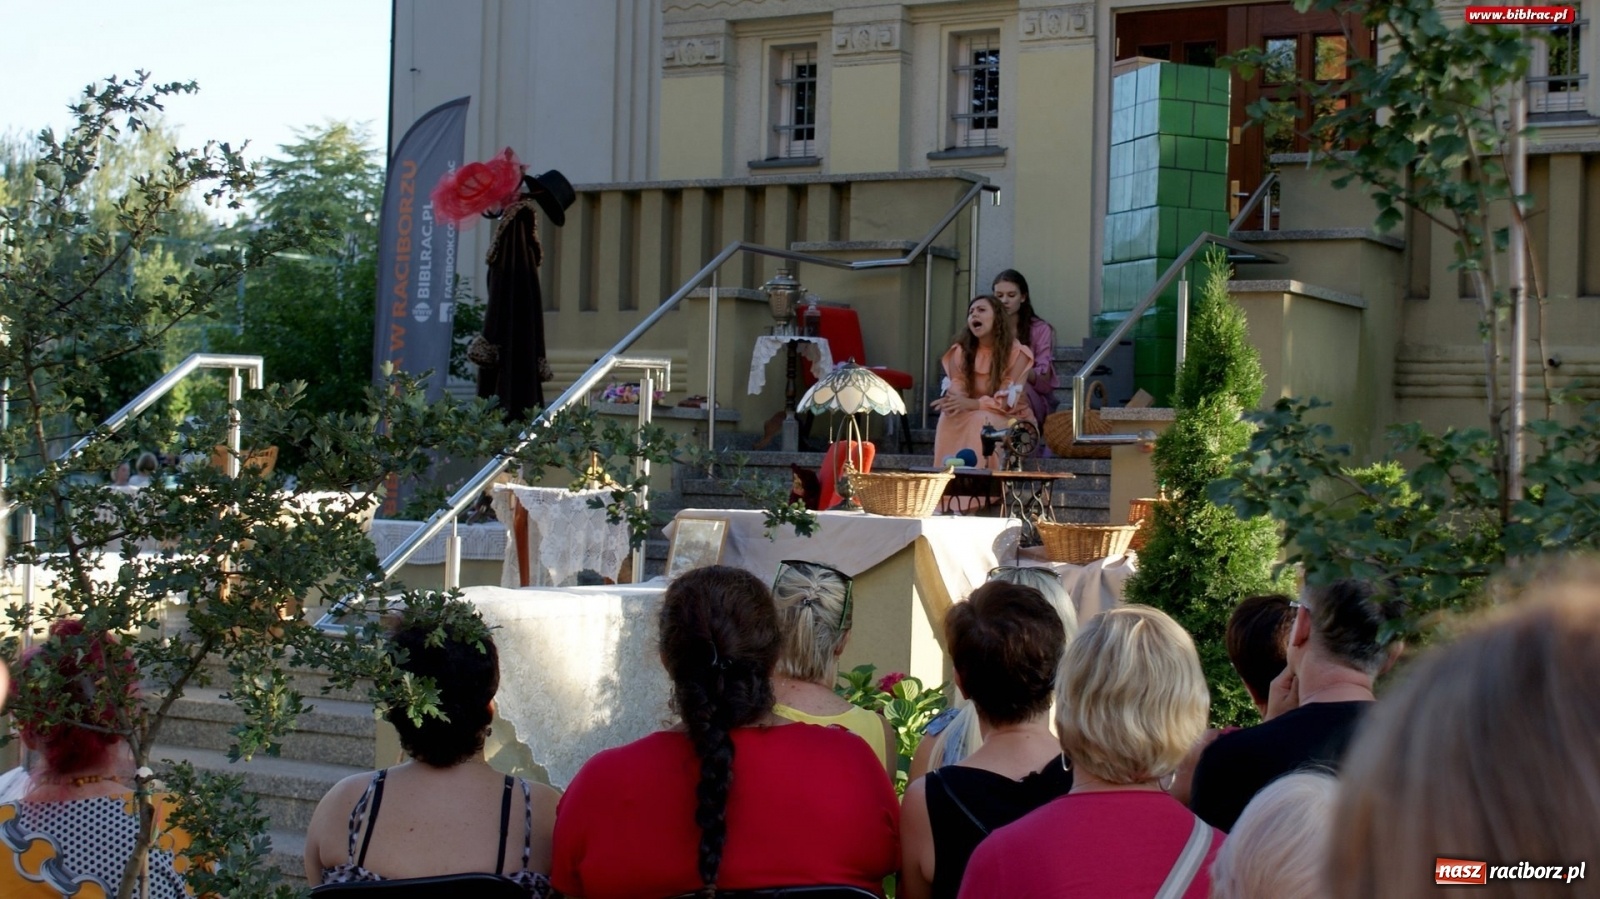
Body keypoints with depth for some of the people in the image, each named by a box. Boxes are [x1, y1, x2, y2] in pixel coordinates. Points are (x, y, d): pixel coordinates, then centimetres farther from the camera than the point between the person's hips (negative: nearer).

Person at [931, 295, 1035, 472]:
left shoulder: (1017, 353, -10)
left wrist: (971, 404, -32)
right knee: (948, 417, -29)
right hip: (971, 419, 3)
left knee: (981, 420, -36)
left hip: (1011, 421, -3)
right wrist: (951, 401, -31)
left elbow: (1007, 402, -17)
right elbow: (956, 392, -5)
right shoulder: (960, 351, 4)